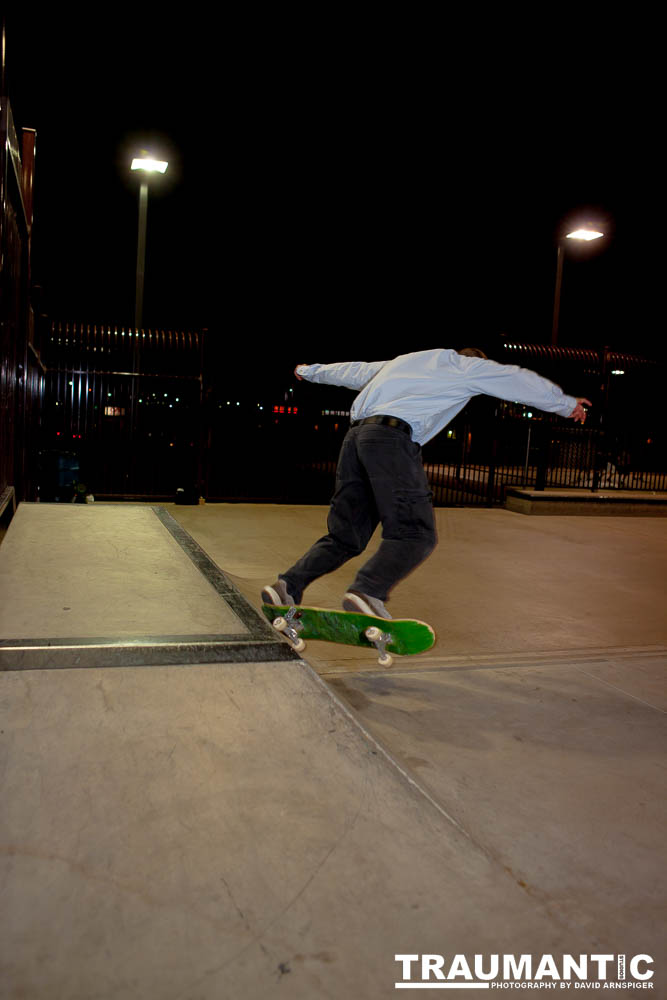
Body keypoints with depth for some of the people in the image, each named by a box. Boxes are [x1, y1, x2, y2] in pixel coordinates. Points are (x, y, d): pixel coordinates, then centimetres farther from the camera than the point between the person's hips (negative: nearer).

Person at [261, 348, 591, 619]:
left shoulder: (402, 362, 34)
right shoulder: (467, 365, 18)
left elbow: (352, 370, 44)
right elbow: (521, 381, 26)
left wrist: (309, 371, 59)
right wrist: (567, 404, 38)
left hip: (355, 435, 7)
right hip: (392, 438, -7)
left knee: (344, 536, 9)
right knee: (415, 534, -9)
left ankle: (288, 586, -3)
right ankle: (368, 592, -29)